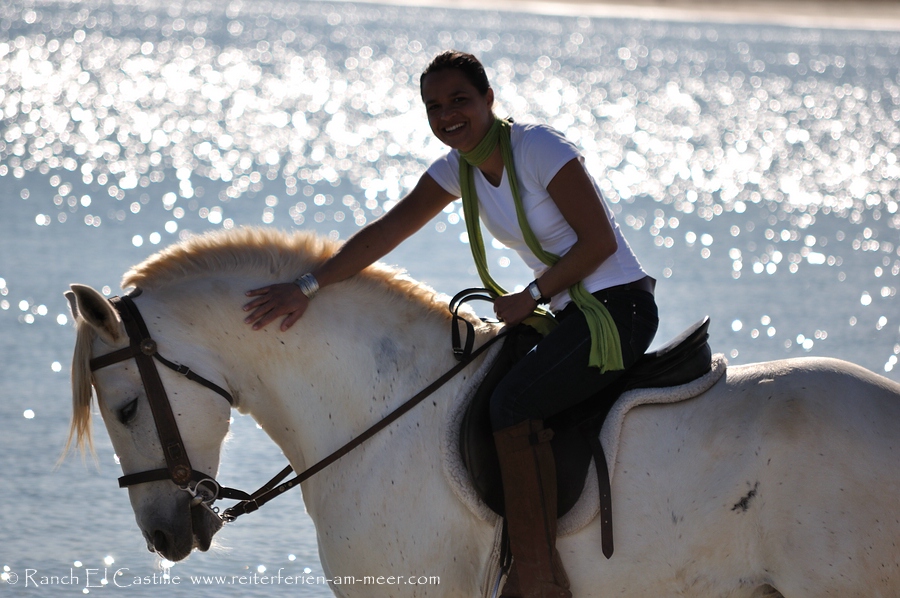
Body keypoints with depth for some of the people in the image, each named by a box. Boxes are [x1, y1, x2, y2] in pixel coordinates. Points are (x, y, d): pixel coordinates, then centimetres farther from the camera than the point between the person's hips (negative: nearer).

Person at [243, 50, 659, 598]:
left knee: (513, 405, -24)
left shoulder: (539, 148, -16)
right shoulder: (459, 169, 7)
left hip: (620, 307, -9)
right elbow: (386, 233, 7)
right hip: (575, 313, 9)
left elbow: (599, 240, -16)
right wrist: (307, 287, 2)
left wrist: (532, 297, -12)